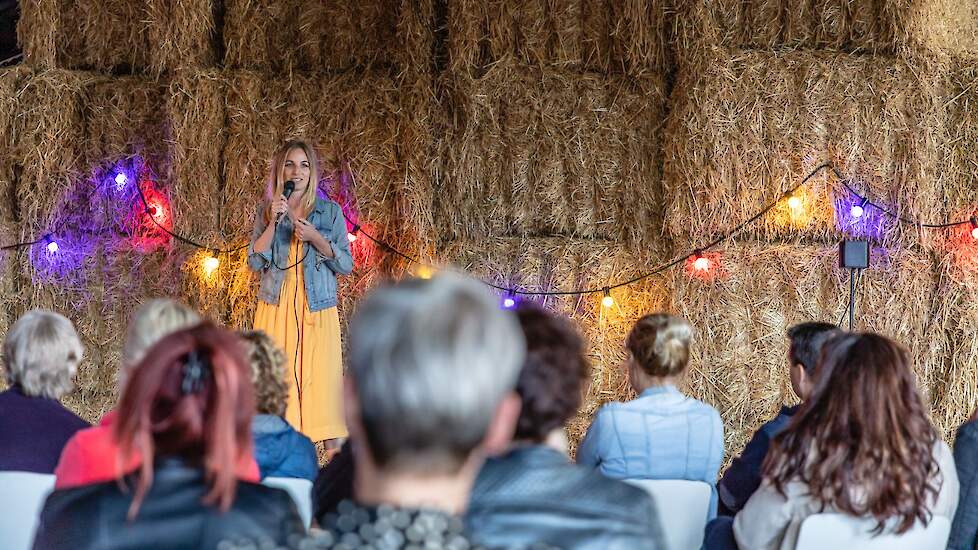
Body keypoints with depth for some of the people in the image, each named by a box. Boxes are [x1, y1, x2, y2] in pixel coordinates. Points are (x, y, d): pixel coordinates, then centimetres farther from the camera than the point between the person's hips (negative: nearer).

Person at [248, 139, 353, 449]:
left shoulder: (330, 211, 7)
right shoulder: (266, 211, 10)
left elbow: (346, 265, 3)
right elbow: (255, 262, 1)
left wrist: (315, 238, -11)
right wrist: (273, 222, -10)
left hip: (317, 311, -1)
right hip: (276, 310, 1)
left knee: (322, 383, -8)